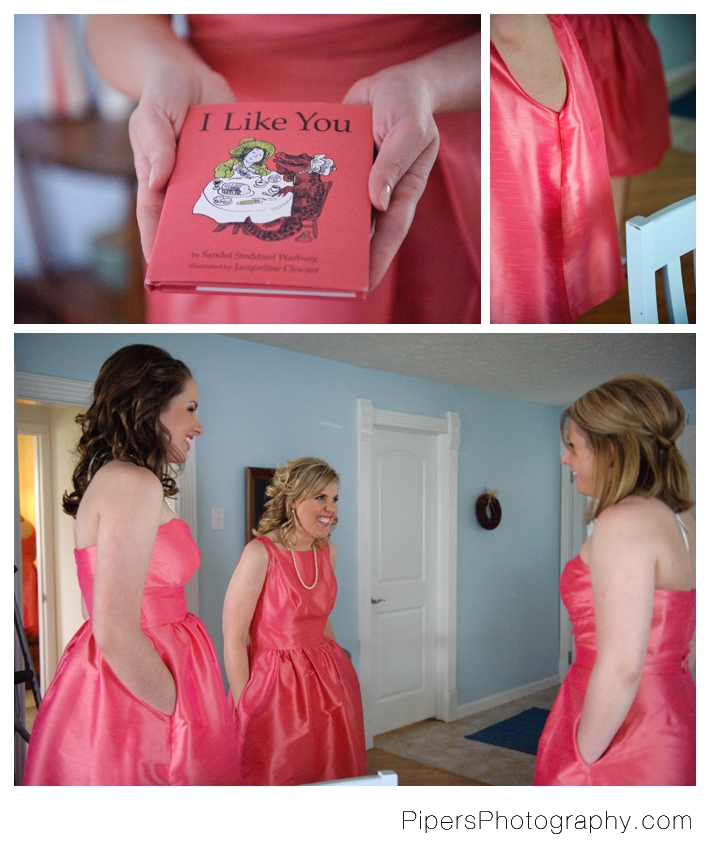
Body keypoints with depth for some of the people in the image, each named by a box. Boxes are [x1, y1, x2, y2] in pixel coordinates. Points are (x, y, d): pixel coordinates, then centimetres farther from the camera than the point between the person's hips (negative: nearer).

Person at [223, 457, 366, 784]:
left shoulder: (327, 551, 3)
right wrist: (244, 706, -12)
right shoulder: (260, 553, -17)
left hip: (329, 681, 6)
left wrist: (337, 667, 15)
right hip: (275, 684, -6)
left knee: (331, 776, 15)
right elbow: (233, 638, -15)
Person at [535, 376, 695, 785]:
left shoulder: (624, 522, -19)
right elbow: (686, 650, 15)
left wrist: (582, 760, -15)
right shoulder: (683, 522, 8)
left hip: (618, 740, -9)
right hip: (676, 725, 9)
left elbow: (621, 669, -23)